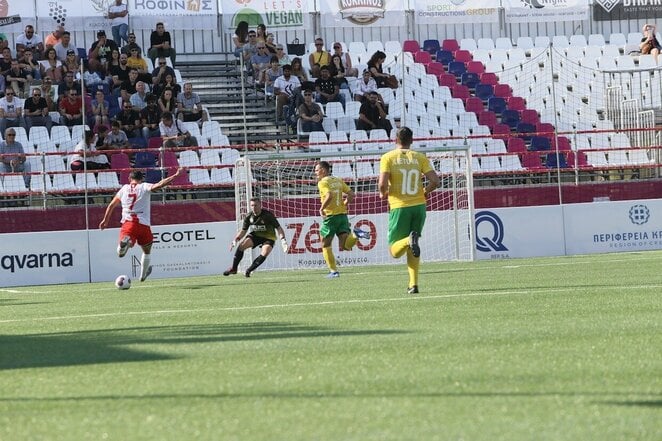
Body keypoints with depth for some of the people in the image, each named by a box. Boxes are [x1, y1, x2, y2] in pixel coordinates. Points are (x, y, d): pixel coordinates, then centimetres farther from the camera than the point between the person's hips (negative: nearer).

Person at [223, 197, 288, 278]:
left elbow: (278, 228, -20)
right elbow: (243, 231, 3)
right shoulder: (249, 216, -9)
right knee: (241, 246, -18)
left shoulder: (268, 215, -23)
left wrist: (283, 240, -33)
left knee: (264, 254, -28)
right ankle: (233, 268, -6)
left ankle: (249, 270, -13)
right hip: (255, 235, 4)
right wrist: (236, 239, -12)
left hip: (268, 237, -4)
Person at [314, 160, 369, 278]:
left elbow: (329, 196, -25)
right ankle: (355, 235, -26)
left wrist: (322, 208, -13)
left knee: (325, 245, 9)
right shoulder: (338, 180, 14)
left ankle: (333, 271, 5)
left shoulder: (323, 182, -8)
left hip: (330, 216, -6)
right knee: (345, 246, 0)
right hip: (342, 214, 6)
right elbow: (351, 194, 10)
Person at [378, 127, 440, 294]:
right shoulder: (420, 158, 4)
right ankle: (413, 284, 6)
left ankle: (410, 240, -28)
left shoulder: (388, 158, -2)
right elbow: (435, 181, -3)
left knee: (394, 251, 4)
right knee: (412, 249, 18)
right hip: (419, 205, 3)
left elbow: (382, 184, -13)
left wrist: (383, 193, 9)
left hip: (399, 207, -3)